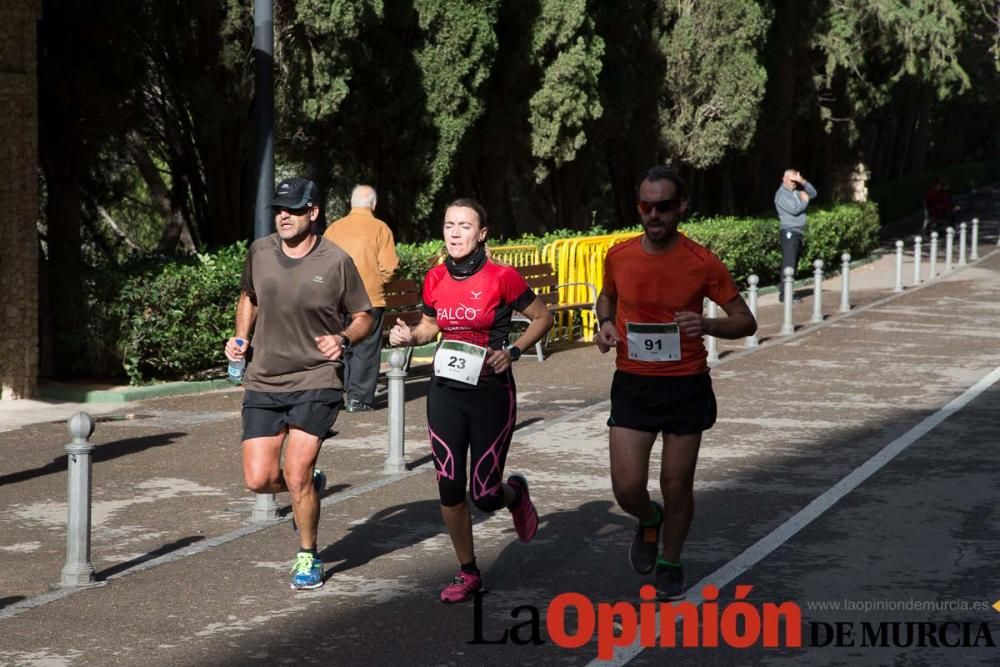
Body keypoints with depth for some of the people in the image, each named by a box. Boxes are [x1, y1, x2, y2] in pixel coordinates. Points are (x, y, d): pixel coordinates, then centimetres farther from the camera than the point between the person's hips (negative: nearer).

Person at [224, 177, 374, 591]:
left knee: (295, 475, -11)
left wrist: (343, 339, -17)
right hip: (263, 382, 4)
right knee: (258, 479, -3)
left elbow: (363, 318, 3)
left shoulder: (336, 262, -7)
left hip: (315, 381, -4)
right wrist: (241, 337, 7)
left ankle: (308, 557, 13)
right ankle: (310, 486, 32)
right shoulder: (259, 252, 3)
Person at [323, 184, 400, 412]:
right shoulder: (380, 229, -4)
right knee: (365, 349, 4)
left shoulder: (334, 228, 4)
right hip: (370, 299, -3)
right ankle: (359, 398, 3)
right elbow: (389, 267, -9)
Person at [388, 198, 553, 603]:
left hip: (491, 392, -4)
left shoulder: (502, 278, -12)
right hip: (445, 391, 4)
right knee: (449, 488, 2)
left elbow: (542, 318, 0)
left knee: (485, 496, -2)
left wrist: (513, 351, -14)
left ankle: (515, 494, 36)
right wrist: (410, 336, -3)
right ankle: (468, 573, 19)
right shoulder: (435, 280, 1)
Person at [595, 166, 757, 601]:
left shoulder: (702, 263, -10)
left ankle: (670, 564, 32)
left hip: (687, 386, -1)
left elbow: (745, 321, -3)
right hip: (632, 385, 1)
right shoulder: (618, 257, -3)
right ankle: (649, 520, 30)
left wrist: (708, 325, -23)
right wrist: (605, 324, -3)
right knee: (627, 487, -7)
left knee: (677, 486, 7)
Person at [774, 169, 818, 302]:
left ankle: (784, 288, 19)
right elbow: (794, 209, -19)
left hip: (798, 232, 9)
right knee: (789, 264, -14)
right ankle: (785, 294, -17)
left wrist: (803, 182, 0)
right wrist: (804, 201, -1)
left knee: (793, 264, 11)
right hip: (789, 232, -9)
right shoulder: (781, 194, -9)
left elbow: (813, 193, 14)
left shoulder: (796, 191, 17)